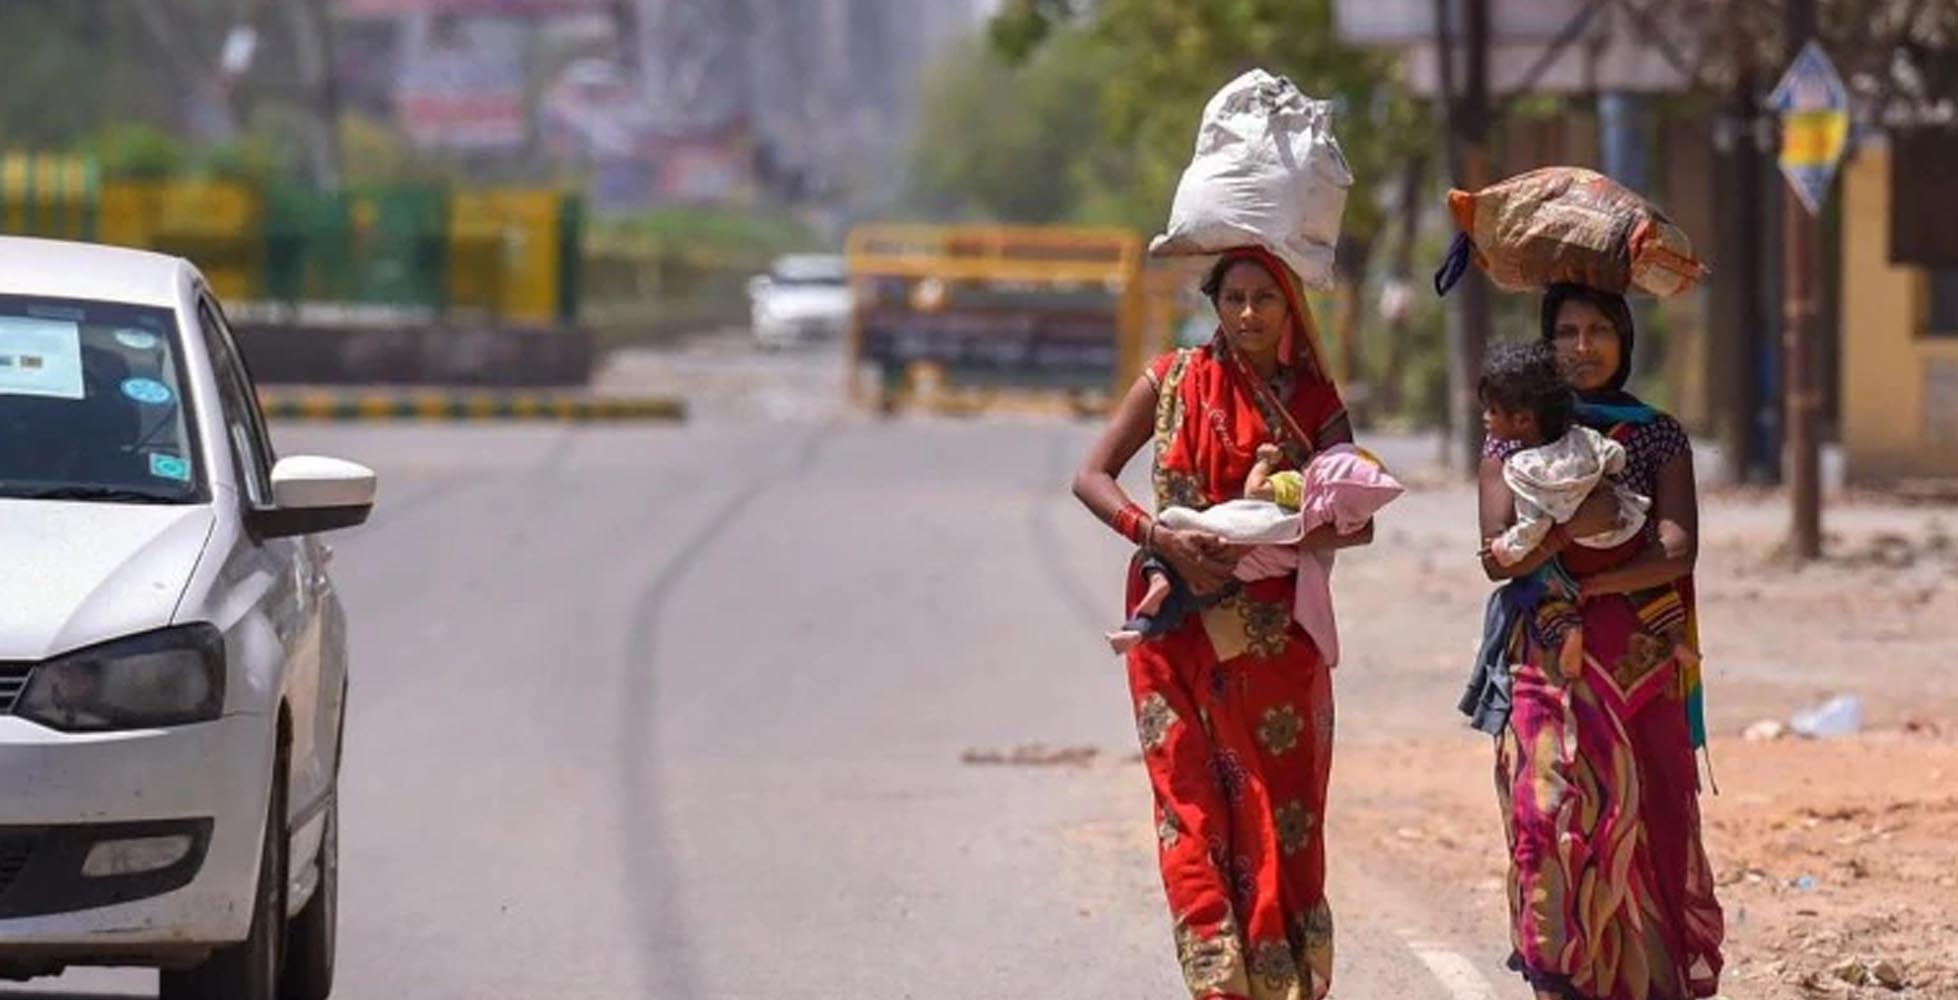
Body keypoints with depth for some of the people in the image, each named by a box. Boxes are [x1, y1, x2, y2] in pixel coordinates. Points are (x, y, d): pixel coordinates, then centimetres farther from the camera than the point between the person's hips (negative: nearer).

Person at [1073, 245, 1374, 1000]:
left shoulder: (1313, 400, 4)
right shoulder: (1173, 382, 5)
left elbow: (1359, 522, -5)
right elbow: (1092, 477, 1)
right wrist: (1158, 536, -16)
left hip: (1276, 636, 0)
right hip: (1179, 628, 0)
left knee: (1279, 817, 0)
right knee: (1195, 814, -4)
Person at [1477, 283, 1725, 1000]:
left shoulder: (1659, 436, 7)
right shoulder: (1516, 437, 7)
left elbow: (1677, 553, -6)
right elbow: (1497, 556, -5)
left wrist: (1579, 582, -13)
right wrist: (1576, 526, -20)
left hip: (1640, 664, 1)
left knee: (1651, 822, -2)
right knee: (1551, 814, -12)